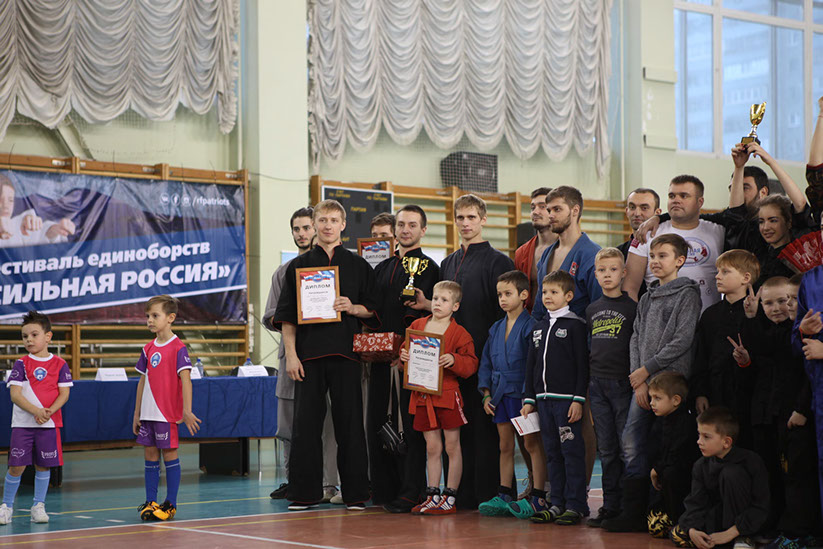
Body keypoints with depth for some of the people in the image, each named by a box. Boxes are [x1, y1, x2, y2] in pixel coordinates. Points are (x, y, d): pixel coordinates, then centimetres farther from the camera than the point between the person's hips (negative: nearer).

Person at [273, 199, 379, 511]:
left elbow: (374, 310, 10)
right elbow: (287, 316, 5)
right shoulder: (299, 266, 8)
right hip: (309, 352, 0)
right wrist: (291, 355, -4)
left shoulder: (358, 266, 9)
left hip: (345, 353, 0)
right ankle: (304, 493, 7)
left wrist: (353, 308, -11)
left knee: (349, 422, 0)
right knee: (306, 423, 0)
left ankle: (354, 493, 8)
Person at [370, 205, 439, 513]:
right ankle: (383, 490, 15)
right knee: (377, 423, 7)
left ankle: (411, 492, -2)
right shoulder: (382, 268, 19)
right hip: (381, 357, 7)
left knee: (411, 424, -5)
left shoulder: (428, 267, -1)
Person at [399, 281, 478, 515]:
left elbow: (470, 364, -7)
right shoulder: (417, 326, 10)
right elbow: (407, 349, 18)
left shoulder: (459, 333, -4)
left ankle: (450, 498, 8)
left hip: (447, 395, -4)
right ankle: (432, 496, 15)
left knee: (452, 447, 3)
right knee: (432, 448, 10)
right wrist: (403, 357, -4)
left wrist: (454, 360, -25)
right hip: (422, 396, 4)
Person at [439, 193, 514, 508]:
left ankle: (486, 494, -1)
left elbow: (503, 311, -9)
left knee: (484, 426, -5)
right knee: (457, 427, 7)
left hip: (484, 356, -6)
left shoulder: (497, 261, -3)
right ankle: (462, 494, 12)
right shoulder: (448, 264, 18)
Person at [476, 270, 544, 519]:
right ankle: (504, 495, 17)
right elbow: (486, 362, 17)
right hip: (501, 395, 7)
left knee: (532, 444, -1)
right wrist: (486, 394, 9)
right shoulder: (496, 329, 13)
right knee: (505, 446, 12)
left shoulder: (530, 326, -9)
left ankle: (538, 497, 2)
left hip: (523, 394, -7)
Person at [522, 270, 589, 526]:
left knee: (572, 451, -4)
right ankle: (557, 504, 14)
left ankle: (576, 505, 0)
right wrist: (528, 399, 12)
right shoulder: (539, 328, 15)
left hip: (567, 399, -6)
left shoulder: (575, 325, -3)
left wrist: (578, 399, -13)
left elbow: (583, 365, -7)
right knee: (552, 453, 9)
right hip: (544, 399, 6)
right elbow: (531, 365, 18)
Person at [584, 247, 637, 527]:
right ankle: (610, 506, 13)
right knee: (606, 449, 8)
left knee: (628, 447, -5)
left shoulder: (632, 307, -3)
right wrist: (587, 384, 15)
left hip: (623, 383, -5)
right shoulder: (591, 310, 13)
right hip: (597, 385, 5)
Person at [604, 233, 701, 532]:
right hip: (642, 381, 7)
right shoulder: (647, 298, 18)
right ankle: (634, 513, 6)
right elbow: (636, 339, 13)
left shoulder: (687, 294, -3)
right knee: (632, 444, 1)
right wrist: (638, 380, -1)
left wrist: (647, 369, -10)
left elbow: (682, 341, -11)